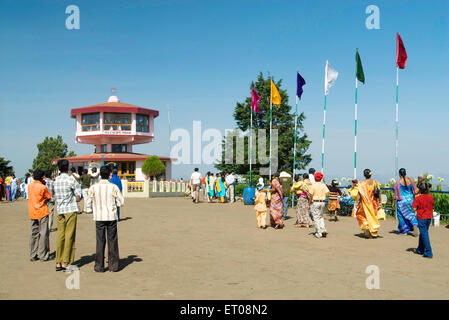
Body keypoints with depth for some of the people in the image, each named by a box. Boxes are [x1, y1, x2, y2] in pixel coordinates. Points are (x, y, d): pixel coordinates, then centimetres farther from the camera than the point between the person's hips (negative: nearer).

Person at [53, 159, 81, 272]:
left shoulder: (56, 180, 7)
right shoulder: (71, 180, -10)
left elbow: (55, 197, 13)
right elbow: (78, 198, -9)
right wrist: (77, 197, 11)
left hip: (60, 211, 6)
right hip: (70, 210, -5)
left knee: (60, 236, 9)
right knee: (69, 236, 0)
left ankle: (58, 262, 12)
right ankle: (65, 262, 1)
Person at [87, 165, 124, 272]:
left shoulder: (93, 187, -4)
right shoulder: (114, 187, -7)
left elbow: (89, 204, -1)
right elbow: (121, 202, -3)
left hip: (99, 217, 1)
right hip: (111, 217, 0)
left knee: (100, 241, 6)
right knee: (112, 241, 8)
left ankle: (99, 266, 9)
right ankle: (113, 265, 11)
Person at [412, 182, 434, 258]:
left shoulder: (417, 198, -15)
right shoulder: (431, 197, 0)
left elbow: (414, 209, -15)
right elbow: (432, 206, 11)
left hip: (422, 218, -6)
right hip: (429, 218, 6)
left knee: (424, 235, -2)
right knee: (423, 234, 18)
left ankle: (429, 253, -5)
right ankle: (420, 250, 29)